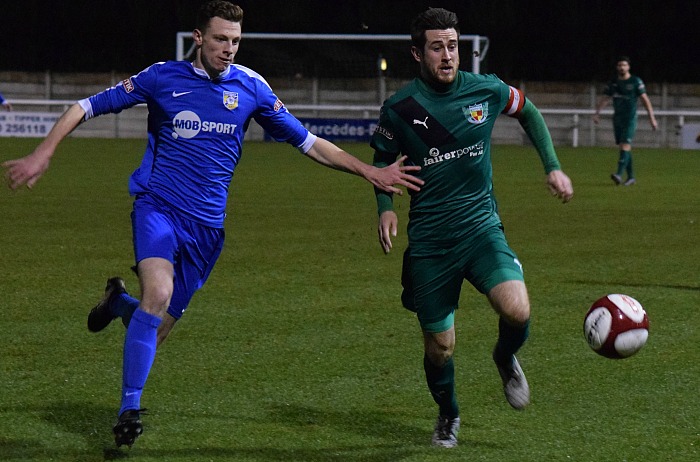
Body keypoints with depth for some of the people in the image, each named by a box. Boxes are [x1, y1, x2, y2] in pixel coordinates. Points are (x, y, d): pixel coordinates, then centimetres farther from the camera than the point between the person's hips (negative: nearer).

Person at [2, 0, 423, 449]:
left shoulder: (251, 87, 4)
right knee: (159, 293, -29)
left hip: (206, 225, 3)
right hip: (158, 206, -3)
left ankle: (119, 302, 41)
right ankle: (130, 408, -22)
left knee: (156, 330, 4)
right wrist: (43, 154, -7)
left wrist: (370, 172, 5)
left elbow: (308, 141, 10)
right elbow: (86, 107, 4)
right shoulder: (163, 78, -2)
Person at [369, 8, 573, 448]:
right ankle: (448, 416, 36)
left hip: (481, 226, 0)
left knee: (517, 310, -25)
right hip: (429, 241, 0)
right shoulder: (400, 108, -5)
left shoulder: (486, 90, -2)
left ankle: (506, 358, 12)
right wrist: (386, 207, -5)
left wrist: (553, 167, 10)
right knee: (439, 347, 4)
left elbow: (529, 113, 18)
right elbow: (383, 160, 12)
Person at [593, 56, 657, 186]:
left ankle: (619, 174, -28)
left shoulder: (635, 81, -3)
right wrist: (597, 112, -6)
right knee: (624, 147, 8)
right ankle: (631, 177, 14)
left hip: (630, 120, -5)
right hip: (617, 119, 5)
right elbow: (604, 99, 10)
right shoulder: (613, 83, 11)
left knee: (625, 145, -17)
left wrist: (651, 117, -8)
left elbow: (645, 99, -4)